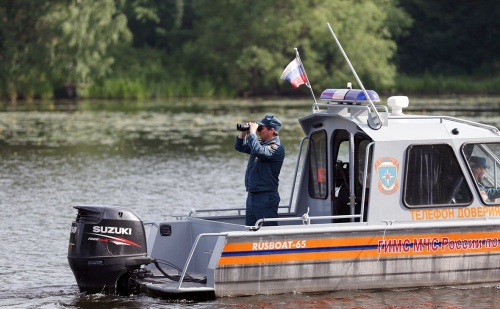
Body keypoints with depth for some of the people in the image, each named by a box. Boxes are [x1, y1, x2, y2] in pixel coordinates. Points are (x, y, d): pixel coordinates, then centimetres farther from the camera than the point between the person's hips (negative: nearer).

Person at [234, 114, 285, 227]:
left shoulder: (276, 148, -12)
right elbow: (239, 147, 24)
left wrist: (252, 132, -19)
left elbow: (258, 151, -30)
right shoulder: (261, 143, 14)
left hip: (266, 197, -9)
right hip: (252, 195, 9)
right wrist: (244, 132, 7)